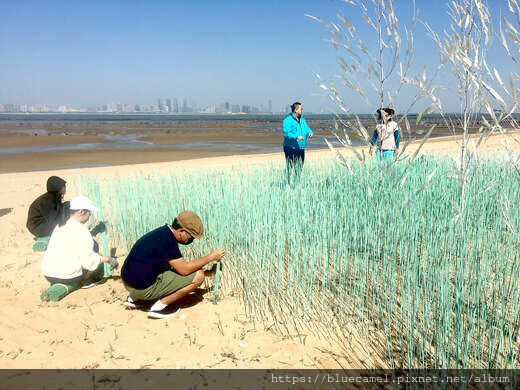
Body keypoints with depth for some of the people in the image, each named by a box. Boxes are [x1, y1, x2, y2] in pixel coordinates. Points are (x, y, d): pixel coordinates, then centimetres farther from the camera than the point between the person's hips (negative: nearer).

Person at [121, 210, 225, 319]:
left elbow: (180, 266, 19)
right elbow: (184, 269, -17)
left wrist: (207, 272, 17)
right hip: (144, 289, -9)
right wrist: (210, 257, -8)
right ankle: (158, 307, -4)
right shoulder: (168, 240, -19)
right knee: (197, 277, -8)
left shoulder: (163, 232, 10)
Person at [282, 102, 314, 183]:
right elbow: (286, 133, -20)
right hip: (291, 148, -7)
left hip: (301, 148, 7)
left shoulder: (302, 119, 13)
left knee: (299, 168, 12)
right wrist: (297, 137, -31)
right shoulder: (288, 120, -12)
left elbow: (306, 128, 16)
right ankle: (289, 183, 5)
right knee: (290, 168, -3)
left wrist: (310, 132, -6)